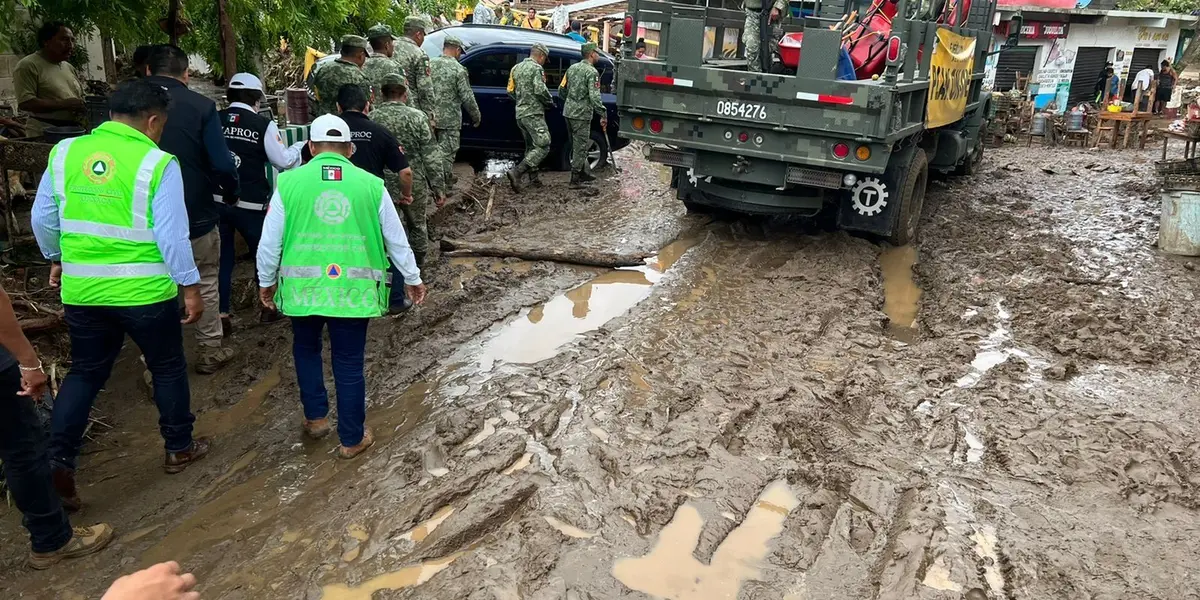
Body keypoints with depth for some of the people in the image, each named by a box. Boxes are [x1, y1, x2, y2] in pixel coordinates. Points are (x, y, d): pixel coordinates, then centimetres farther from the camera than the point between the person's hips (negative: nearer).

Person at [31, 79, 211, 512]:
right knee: (167, 368, 16)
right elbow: (171, 235, -15)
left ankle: (57, 462, 10)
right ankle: (179, 448, 29)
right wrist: (191, 286, -5)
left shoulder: (65, 152, 2)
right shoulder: (157, 163, -13)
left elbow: (42, 220, 10)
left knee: (85, 373, 18)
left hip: (82, 290, 4)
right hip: (145, 291, -4)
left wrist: (57, 259, 26)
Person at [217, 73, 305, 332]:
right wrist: (300, 146, 14)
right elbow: (283, 161, -3)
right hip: (250, 203, -3)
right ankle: (268, 307, 30)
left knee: (222, 256, 12)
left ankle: (221, 316, 12)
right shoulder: (264, 125, -9)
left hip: (216, 201, 3)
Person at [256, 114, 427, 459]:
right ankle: (352, 439, 21)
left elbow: (270, 241, 2)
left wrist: (266, 282, 18)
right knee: (349, 363, 10)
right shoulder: (371, 185, -1)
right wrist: (413, 279, 21)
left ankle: (316, 417, 34)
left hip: (303, 288, 0)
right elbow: (396, 240, 7)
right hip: (354, 290, 0)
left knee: (306, 349, 26)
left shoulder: (289, 182, -3)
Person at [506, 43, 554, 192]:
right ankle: (516, 172, -21)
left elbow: (511, 91, 16)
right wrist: (550, 102, -3)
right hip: (533, 114, -9)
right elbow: (540, 90, -19)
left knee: (531, 146, 18)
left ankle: (533, 177, 19)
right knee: (543, 147, -10)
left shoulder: (516, 68, 15)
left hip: (520, 114, 9)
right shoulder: (536, 68, -9)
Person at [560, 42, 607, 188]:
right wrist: (603, 115, -16)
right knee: (580, 146, -2)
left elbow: (561, 90, 15)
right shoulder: (592, 72, -12)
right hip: (582, 114, -8)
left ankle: (582, 173, 29)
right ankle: (575, 179, 0)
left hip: (568, 111, 8)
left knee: (577, 144, 18)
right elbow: (594, 97, -20)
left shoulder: (572, 68, 12)